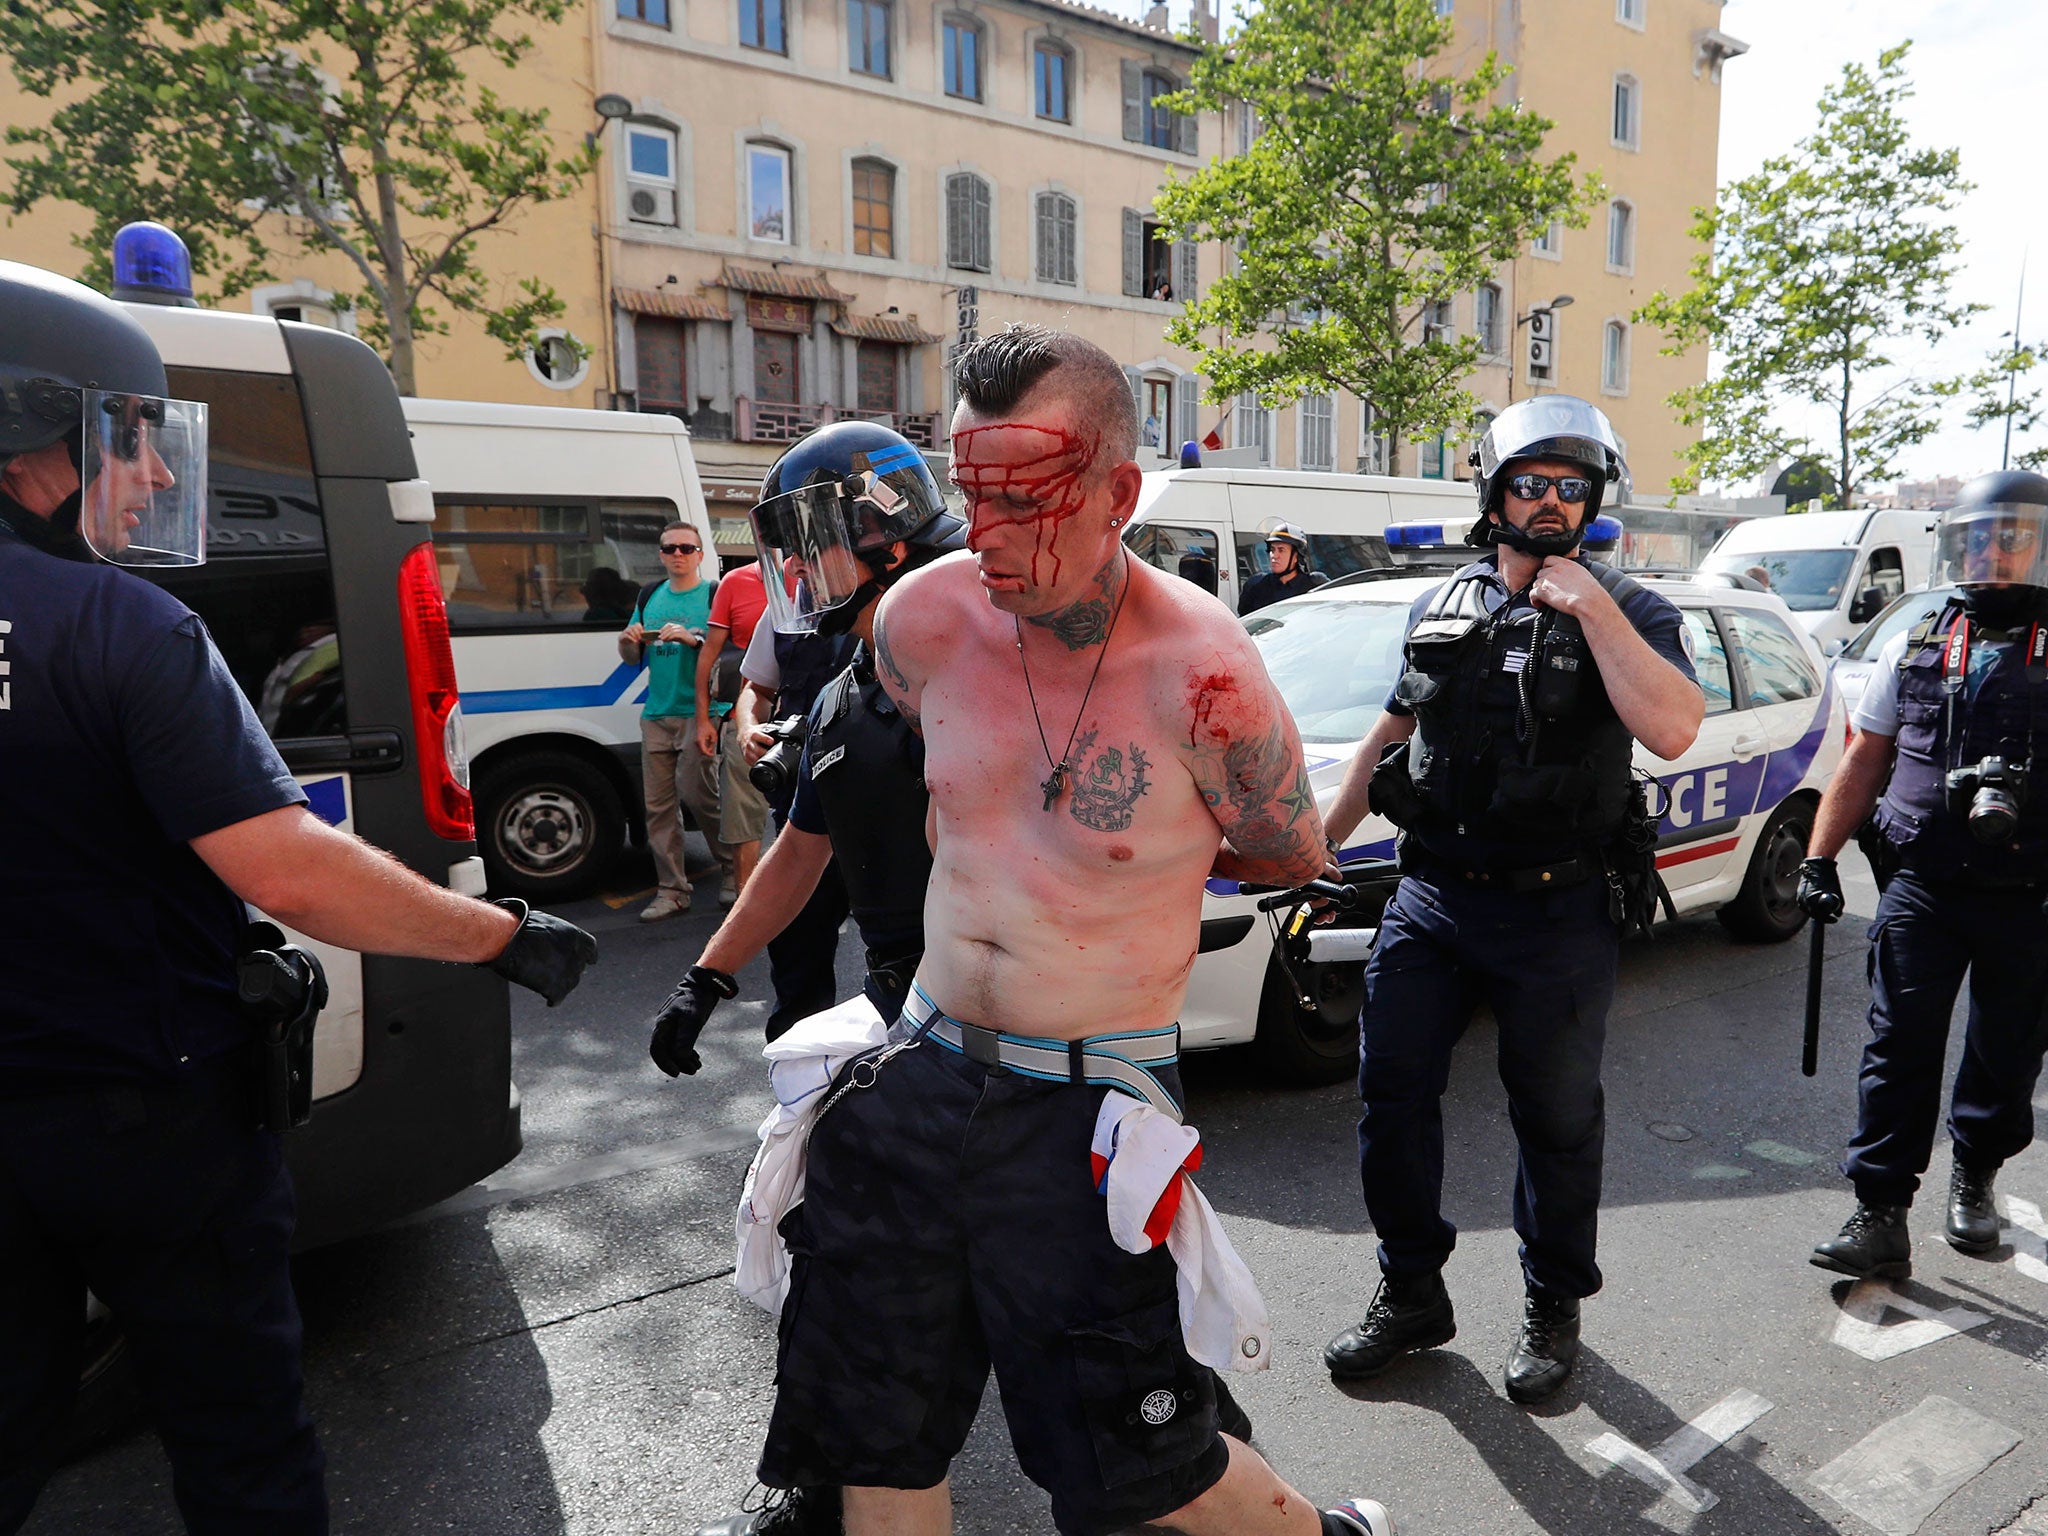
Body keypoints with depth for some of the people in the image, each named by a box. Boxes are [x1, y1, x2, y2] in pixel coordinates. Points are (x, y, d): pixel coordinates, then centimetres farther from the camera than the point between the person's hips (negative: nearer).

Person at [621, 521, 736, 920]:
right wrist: (628, 642, -1)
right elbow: (632, 659, 21)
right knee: (658, 804, 3)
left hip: (699, 712, -5)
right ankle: (671, 891, 10)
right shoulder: (649, 597, 17)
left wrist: (692, 637, -24)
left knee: (697, 792, -9)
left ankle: (733, 870, 13)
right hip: (656, 715, 6)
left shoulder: (714, 594, 0)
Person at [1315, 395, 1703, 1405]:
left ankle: (1553, 1310, 34)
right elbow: (1390, 733, 19)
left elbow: (1672, 731, -21)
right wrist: (1321, 838, 19)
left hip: (1558, 915, -3)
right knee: (1391, 1095, 7)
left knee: (1556, 1119, 11)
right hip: (1429, 897, 4)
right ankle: (1411, 1296, 27)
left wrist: (1590, 606, -19)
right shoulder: (1441, 609, 9)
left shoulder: (1626, 612, -2)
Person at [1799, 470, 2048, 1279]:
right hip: (1922, 888, 1)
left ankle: (1974, 1180, 38)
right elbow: (1864, 763, 11)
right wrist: (1818, 857, 6)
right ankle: (1880, 1218, 4)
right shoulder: (1915, 648, 8)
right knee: (1898, 1053, -1)